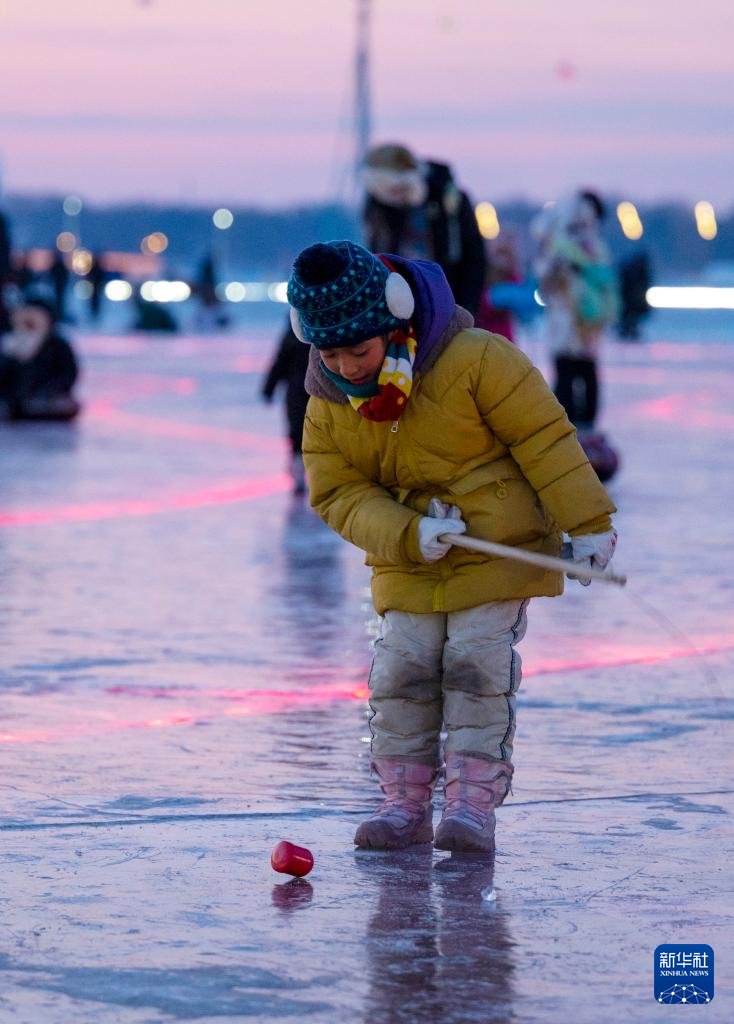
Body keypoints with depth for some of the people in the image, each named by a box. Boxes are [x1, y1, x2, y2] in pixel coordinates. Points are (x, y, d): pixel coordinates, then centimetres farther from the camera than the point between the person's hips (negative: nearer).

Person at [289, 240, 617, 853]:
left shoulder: (477, 360, -19)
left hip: (500, 549, -4)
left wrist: (586, 522, -11)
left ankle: (474, 802, -4)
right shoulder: (328, 410, -6)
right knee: (401, 674, -2)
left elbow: (543, 437, -13)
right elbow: (340, 496, -6)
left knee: (477, 669, -9)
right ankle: (405, 802, 8)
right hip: (406, 568, 4)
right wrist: (409, 536, -23)